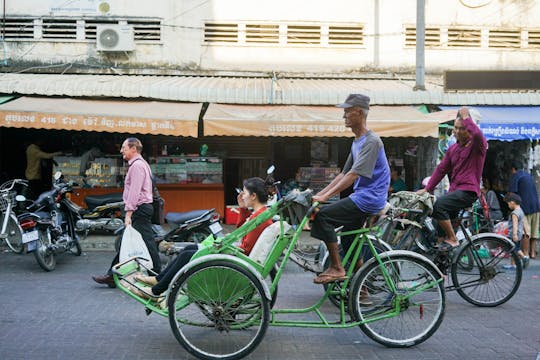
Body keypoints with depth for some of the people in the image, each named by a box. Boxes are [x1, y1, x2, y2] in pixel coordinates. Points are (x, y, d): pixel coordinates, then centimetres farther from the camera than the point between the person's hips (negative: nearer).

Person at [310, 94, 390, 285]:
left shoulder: (371, 141, -15)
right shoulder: (357, 142, 17)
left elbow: (353, 175, -23)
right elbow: (343, 174, 17)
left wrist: (325, 197, -25)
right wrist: (318, 194, 9)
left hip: (369, 198, -10)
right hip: (361, 197, 10)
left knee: (323, 215, -19)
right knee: (348, 241, 15)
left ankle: (337, 268, -14)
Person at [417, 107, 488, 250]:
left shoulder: (477, 145, -3)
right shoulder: (452, 149, 18)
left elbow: (478, 134, -29)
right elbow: (441, 169, 15)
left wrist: (466, 117, -16)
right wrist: (427, 189, 7)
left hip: (468, 191, -8)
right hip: (454, 190, 8)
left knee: (439, 205, -27)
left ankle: (452, 239, -15)